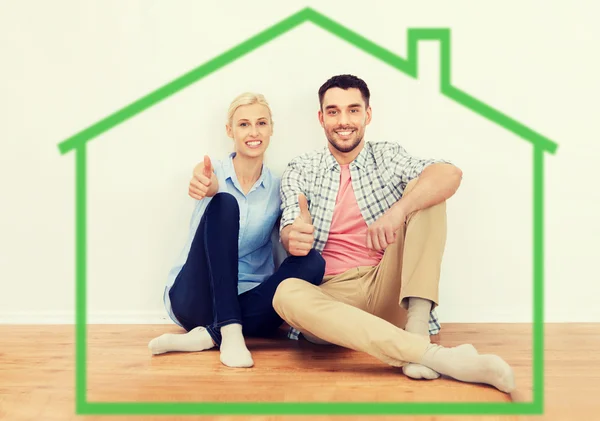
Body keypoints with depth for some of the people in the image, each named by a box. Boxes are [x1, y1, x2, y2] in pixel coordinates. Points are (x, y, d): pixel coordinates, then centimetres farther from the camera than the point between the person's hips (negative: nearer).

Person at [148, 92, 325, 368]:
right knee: (224, 203, -25)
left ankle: (206, 336, -26)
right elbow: (212, 187, -25)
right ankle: (229, 333, -33)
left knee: (313, 262, -25)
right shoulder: (214, 173, 0)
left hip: (244, 305, 3)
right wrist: (205, 185, -50)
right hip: (195, 297, -2)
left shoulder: (278, 187, 7)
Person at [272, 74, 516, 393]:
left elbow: (450, 174, -11)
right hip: (330, 297, -1)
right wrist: (293, 239, -32)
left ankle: (417, 329, -27)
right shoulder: (300, 170, 10)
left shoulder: (388, 157, 9)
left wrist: (399, 209, -31)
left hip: (388, 292, 1)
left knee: (423, 190, -12)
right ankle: (431, 355, -42)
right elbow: (290, 231, -6)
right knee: (287, 293, -35)